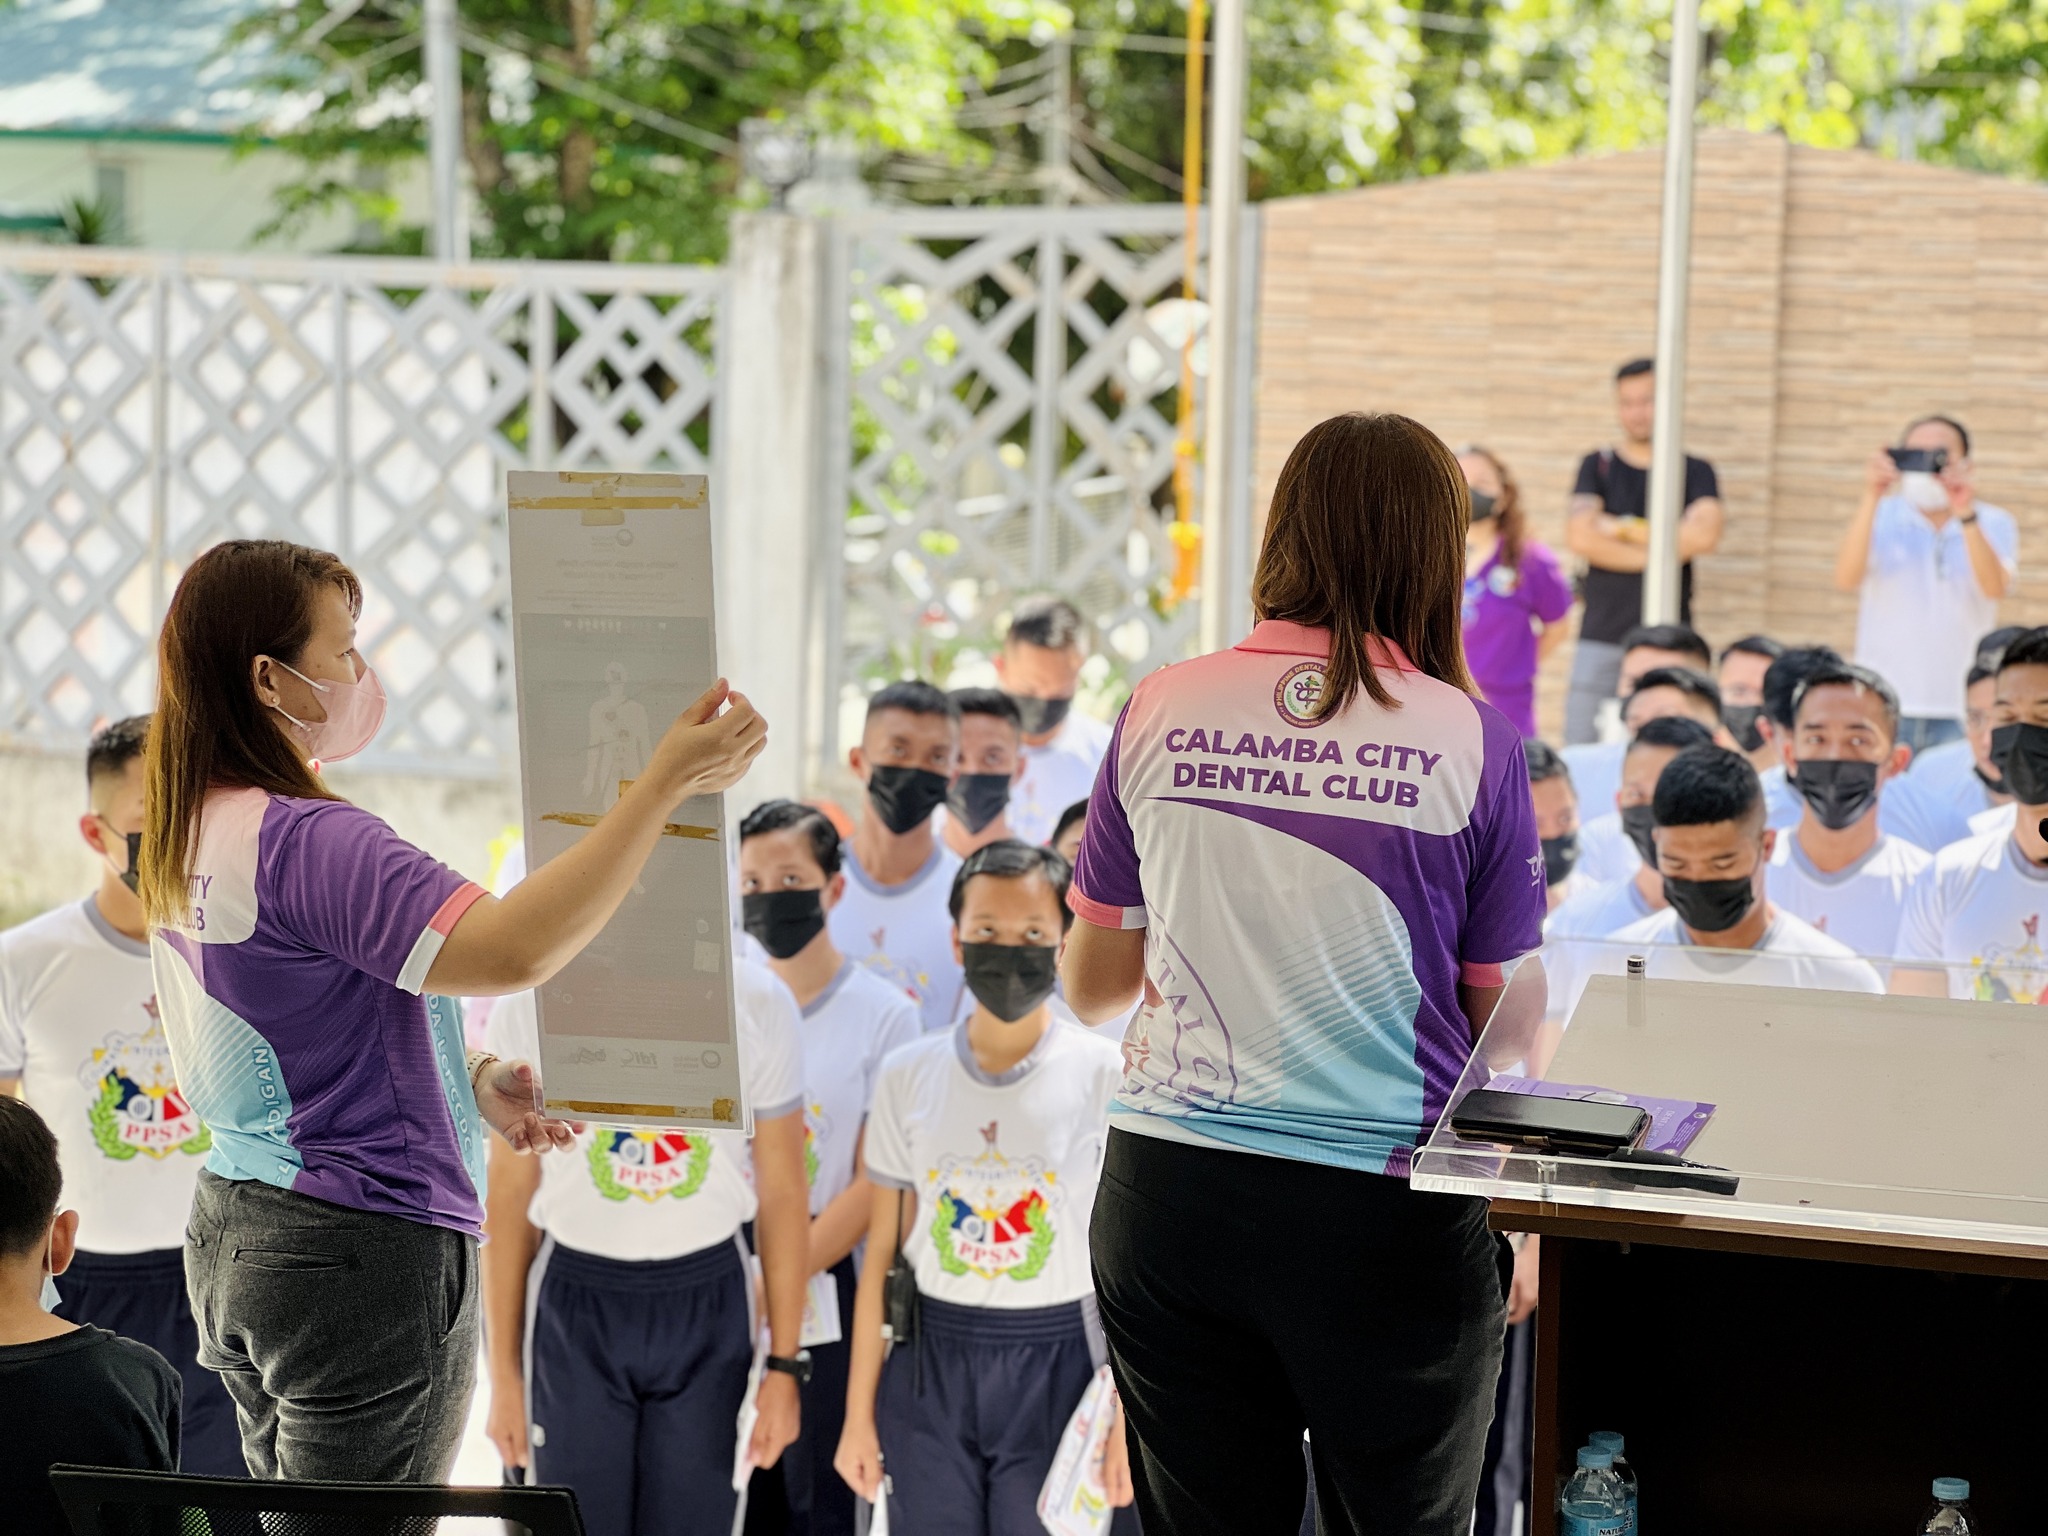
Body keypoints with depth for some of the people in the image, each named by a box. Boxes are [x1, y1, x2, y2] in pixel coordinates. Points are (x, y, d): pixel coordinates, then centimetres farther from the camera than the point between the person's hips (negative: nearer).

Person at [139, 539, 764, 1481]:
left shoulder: (189, 837, 9)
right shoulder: (303, 844, -21)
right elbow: (513, 951, -32)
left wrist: (473, 1084, 9)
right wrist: (666, 783, -29)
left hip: (233, 1237, 10)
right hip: (361, 1252, -10)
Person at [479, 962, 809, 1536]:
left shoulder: (756, 1003, -6)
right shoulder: (530, 1007, -7)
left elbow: (782, 1193, 1)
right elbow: (508, 1195, 0)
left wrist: (784, 1365, 2)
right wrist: (505, 1376, 2)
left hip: (707, 1302, 0)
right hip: (576, 1311, 0)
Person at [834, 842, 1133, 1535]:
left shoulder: (1104, 1075, -5)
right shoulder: (908, 1076, 2)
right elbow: (881, 1252, 6)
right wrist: (858, 1413, 4)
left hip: (1054, 1369, -2)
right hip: (931, 1370, 2)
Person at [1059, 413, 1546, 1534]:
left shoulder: (1160, 712, -1)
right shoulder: (1471, 743, -8)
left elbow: (1089, 987, 9)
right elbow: (1505, 1022, -3)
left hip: (1170, 1193, 3)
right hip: (1385, 1218, -2)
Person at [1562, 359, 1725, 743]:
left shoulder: (1695, 472, 10)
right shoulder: (1598, 466, 11)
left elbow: (1703, 535, -9)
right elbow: (1580, 536, -5)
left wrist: (1623, 529, -4)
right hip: (1601, 637, 1)